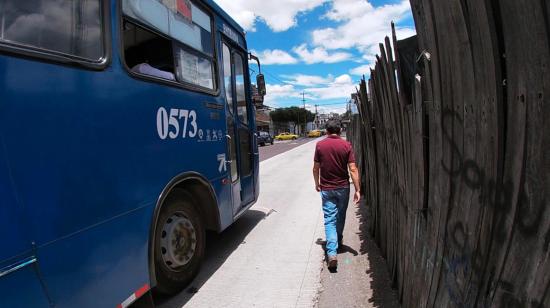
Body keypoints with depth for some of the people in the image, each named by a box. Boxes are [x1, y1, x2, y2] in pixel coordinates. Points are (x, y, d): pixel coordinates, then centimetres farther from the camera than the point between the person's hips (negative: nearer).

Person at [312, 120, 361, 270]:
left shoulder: (320, 145, -5)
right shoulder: (346, 145, -7)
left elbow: (316, 168, 0)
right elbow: (353, 169, -11)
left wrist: (317, 184, 15)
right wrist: (357, 190, -8)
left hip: (326, 189, -1)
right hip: (343, 187, 1)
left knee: (329, 219, 2)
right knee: (340, 217, 21)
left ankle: (332, 252, -10)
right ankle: (338, 242, 40)